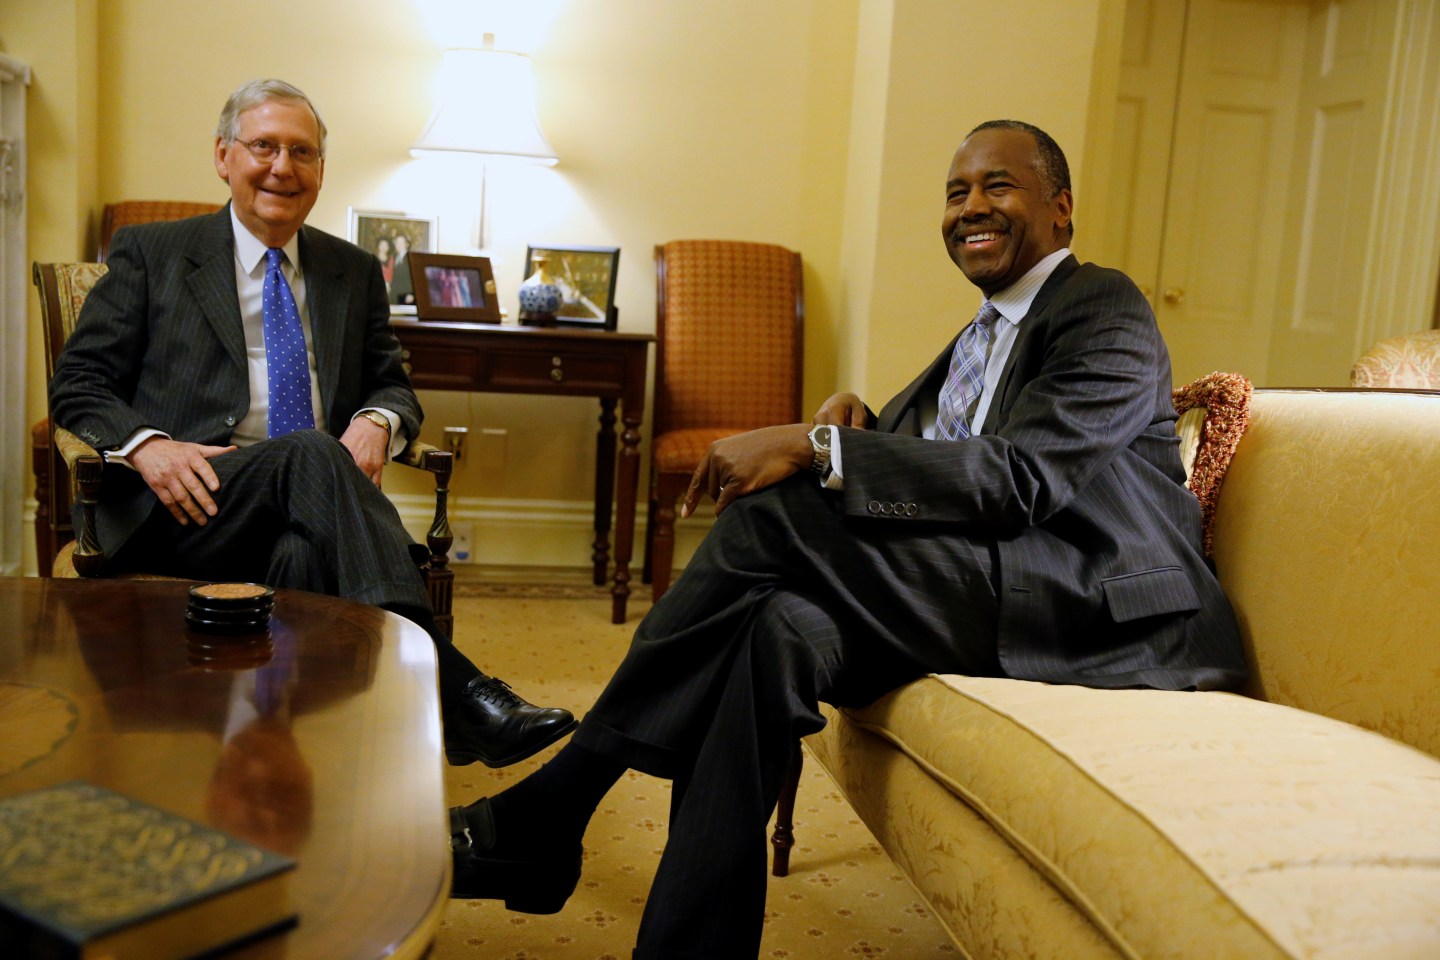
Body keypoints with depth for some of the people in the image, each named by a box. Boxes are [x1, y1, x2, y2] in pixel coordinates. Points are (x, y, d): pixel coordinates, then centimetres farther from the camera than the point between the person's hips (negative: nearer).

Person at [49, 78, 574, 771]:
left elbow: (392, 383, 20)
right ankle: (455, 697, -45)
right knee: (309, 452, -35)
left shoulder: (355, 272, 21)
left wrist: (378, 421, -7)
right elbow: (77, 383, 8)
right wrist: (147, 446, -14)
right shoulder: (151, 253, 12)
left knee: (308, 553, -37)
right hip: (189, 505, -2)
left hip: (305, 510, 2)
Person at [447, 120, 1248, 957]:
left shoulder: (1107, 313, -4)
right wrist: (850, 420, -4)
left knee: (773, 508, -24)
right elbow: (917, 453, 20)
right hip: (992, 587, 8)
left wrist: (817, 446, -26)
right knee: (776, 628, -22)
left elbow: (1020, 478, -20)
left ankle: (542, 819, -18)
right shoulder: (987, 331, 23)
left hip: (1102, 607, -8)